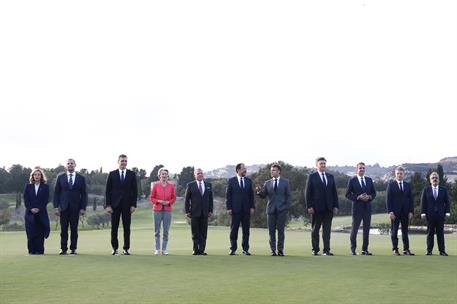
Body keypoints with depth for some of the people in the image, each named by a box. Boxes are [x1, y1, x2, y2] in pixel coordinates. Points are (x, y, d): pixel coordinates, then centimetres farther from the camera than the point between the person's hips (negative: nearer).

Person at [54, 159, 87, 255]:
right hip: (64, 207, 0)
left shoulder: (81, 178, 6)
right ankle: (63, 249, 5)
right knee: (63, 229, 0)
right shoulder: (60, 177, 7)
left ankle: (73, 249, 7)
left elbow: (84, 194, 5)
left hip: (75, 207, 0)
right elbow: (56, 193, 6)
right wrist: (56, 207, -2)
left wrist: (83, 207, -3)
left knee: (74, 229, 1)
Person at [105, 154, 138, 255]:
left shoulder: (132, 174, 6)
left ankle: (126, 249, 7)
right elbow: (108, 190, 3)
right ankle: (114, 248, 9)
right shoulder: (112, 174, 5)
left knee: (127, 228, 1)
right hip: (115, 205, 0)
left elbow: (135, 190, 4)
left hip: (127, 205, 0)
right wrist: (108, 205, -5)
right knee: (114, 228, 2)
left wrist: (133, 205, -4)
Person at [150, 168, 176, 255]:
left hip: (167, 210, 1)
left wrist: (168, 202, -9)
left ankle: (164, 249, 8)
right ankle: (157, 249, 9)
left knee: (166, 231, 1)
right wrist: (158, 201, -12)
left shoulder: (171, 185, 5)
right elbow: (152, 198, 5)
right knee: (157, 231, 1)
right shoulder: (155, 185, 2)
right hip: (157, 210, -1)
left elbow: (174, 198, 10)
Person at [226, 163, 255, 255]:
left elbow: (251, 195, 11)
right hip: (235, 209, -3)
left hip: (246, 209, 3)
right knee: (234, 230, 1)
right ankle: (233, 249, 8)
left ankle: (245, 249, 8)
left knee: (246, 230, 3)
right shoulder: (231, 181, 2)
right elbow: (228, 195, 0)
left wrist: (252, 207, 2)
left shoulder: (248, 181, 10)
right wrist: (229, 208, -7)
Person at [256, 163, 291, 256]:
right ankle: (273, 250, 7)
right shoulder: (267, 183, 9)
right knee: (271, 231, 2)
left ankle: (280, 250, 6)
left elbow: (288, 196, 4)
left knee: (281, 230, -1)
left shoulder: (285, 182, 5)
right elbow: (263, 196, 3)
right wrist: (259, 191, -17)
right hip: (271, 210, 2)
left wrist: (287, 207, -6)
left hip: (281, 210, -2)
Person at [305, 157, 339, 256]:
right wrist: (309, 206, -10)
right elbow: (307, 192, -2)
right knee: (315, 230, 5)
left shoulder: (330, 177, 13)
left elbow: (334, 192, 13)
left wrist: (335, 206, 4)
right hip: (317, 208, -3)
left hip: (329, 208, 3)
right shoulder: (312, 177, 1)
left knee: (327, 230, 2)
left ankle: (326, 250, 4)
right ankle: (315, 249, 13)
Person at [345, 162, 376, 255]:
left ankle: (365, 249, 12)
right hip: (357, 207, -4)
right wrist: (358, 197, -16)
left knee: (366, 229, 6)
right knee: (354, 228, 1)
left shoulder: (369, 180, 11)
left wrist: (369, 197, -7)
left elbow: (374, 193, 14)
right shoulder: (352, 180, -2)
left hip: (367, 207, 4)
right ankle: (353, 249, 9)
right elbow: (348, 194, -4)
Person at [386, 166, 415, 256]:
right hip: (395, 212, -3)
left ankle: (406, 249, 8)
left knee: (405, 231, 5)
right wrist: (390, 211, -12)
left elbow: (411, 199, 10)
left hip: (405, 212, 3)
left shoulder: (407, 185, 10)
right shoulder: (391, 185, 1)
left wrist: (411, 211, 0)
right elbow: (388, 199, -4)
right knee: (394, 231, 1)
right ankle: (395, 249, 6)